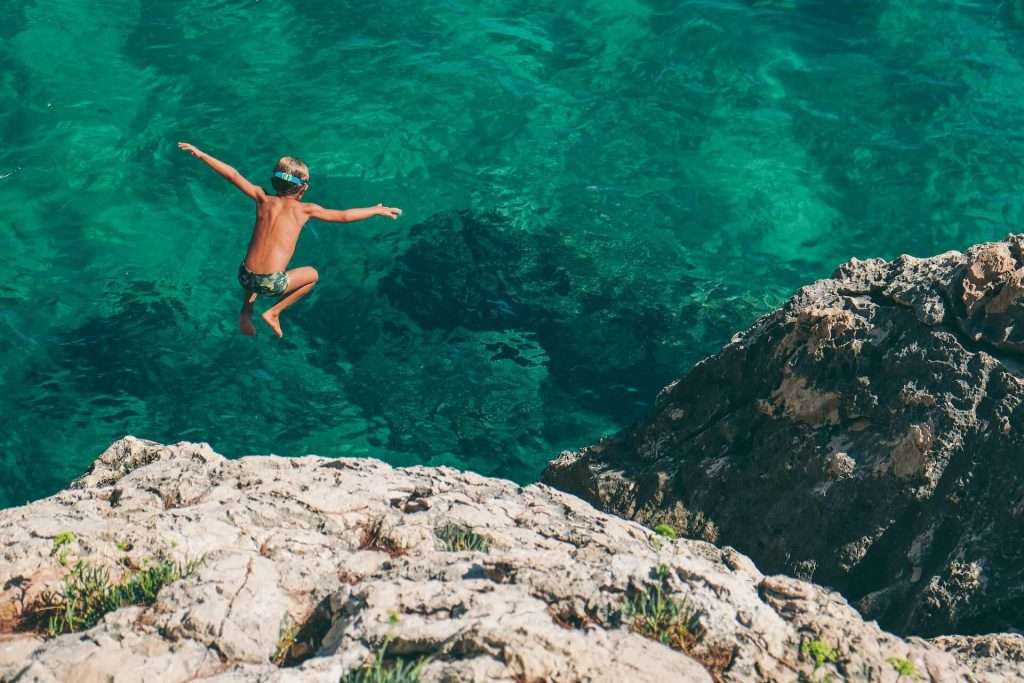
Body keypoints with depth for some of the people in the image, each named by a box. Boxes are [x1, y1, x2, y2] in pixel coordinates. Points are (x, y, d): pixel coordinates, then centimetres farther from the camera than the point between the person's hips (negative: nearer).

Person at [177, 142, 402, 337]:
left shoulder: (263, 200, 8)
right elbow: (344, 216, 5)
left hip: (245, 277, 4)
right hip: (271, 283, -4)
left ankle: (246, 311, 24)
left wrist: (201, 154, 14)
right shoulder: (304, 209, 1)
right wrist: (378, 210, 17)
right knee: (312, 275, 26)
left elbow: (233, 175, 7)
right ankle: (274, 313, 16)